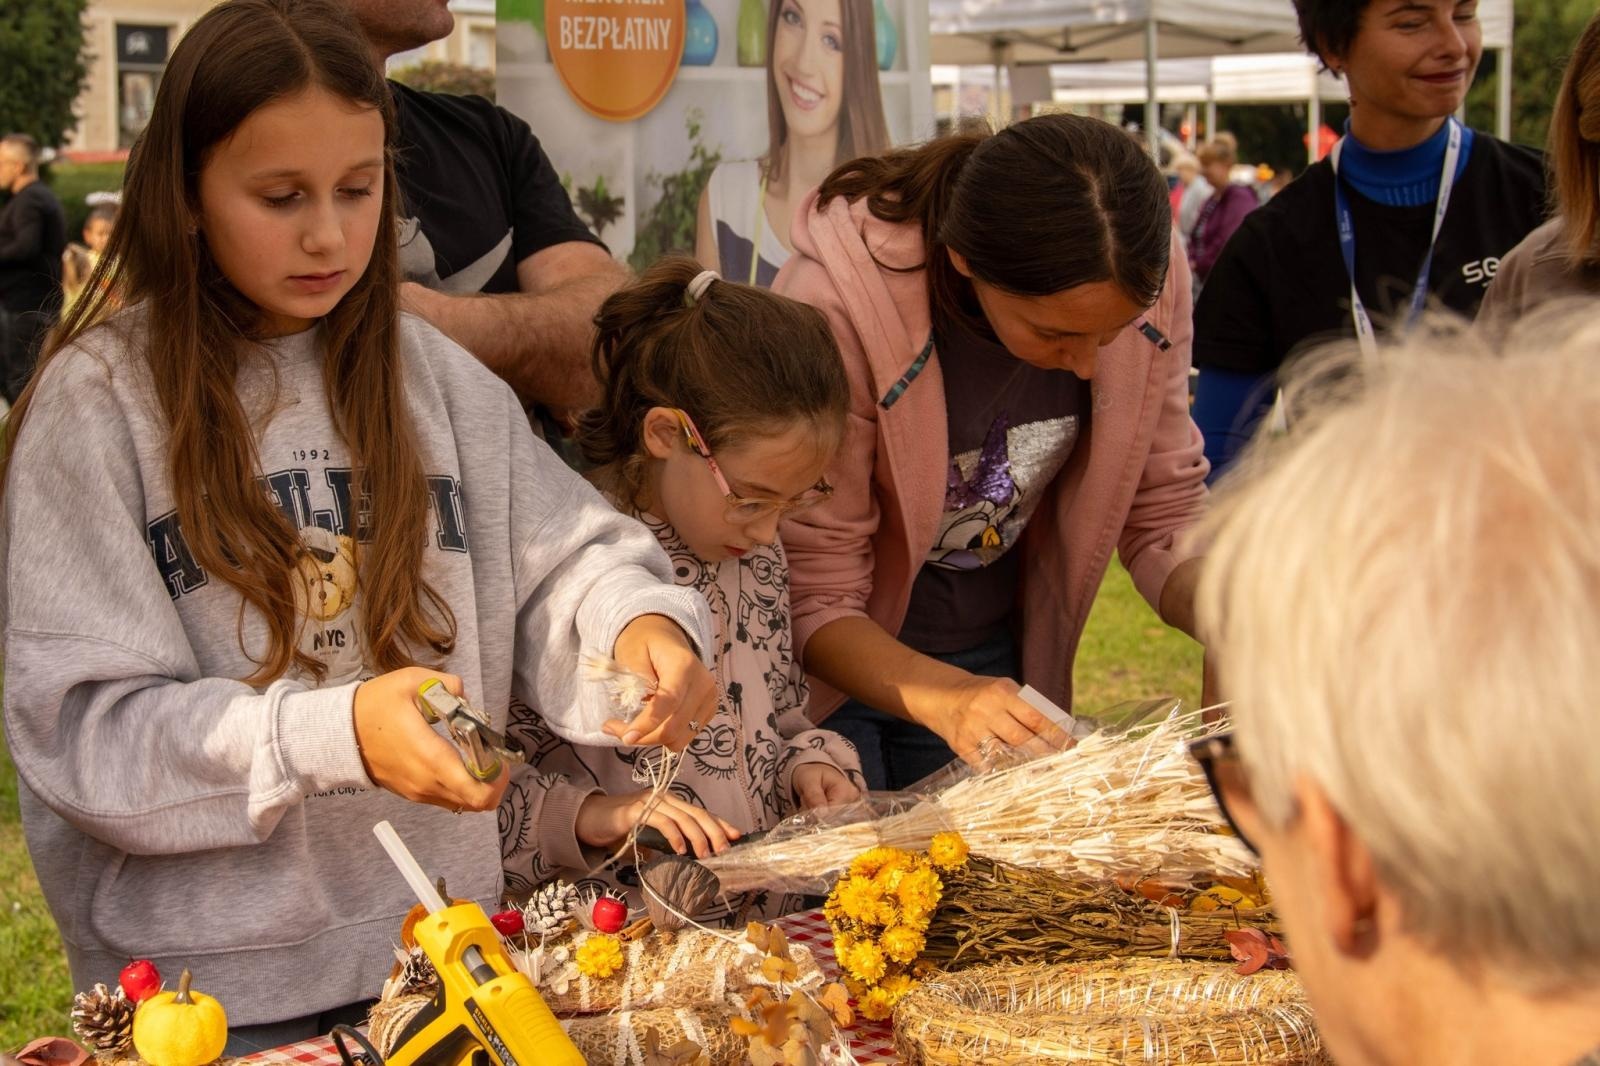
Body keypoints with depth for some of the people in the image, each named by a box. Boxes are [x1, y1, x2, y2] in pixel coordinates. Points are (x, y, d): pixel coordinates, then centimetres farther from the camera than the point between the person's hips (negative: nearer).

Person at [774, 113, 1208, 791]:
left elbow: (1165, 513, -7)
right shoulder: (839, 302, -32)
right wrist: (945, 700, -44)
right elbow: (811, 596, -27)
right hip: (834, 673, -4)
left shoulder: (1147, 280, -19)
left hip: (1000, 663, 4)